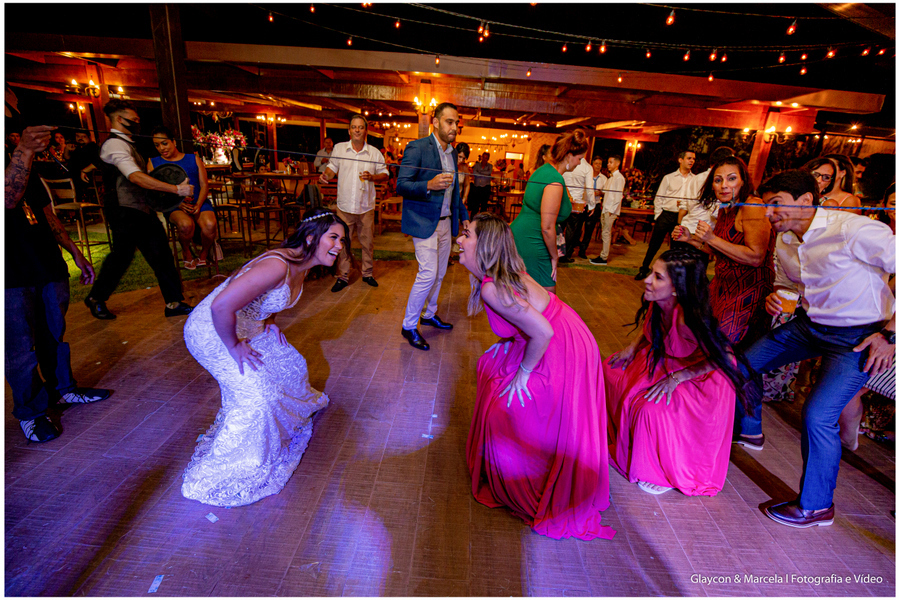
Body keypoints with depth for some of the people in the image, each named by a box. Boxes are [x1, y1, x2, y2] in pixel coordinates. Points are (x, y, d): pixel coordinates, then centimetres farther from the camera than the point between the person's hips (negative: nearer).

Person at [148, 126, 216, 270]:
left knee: (210, 225, -33)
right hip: (173, 206, -1)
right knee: (185, 224, -36)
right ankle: (187, 253, -4)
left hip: (199, 202, 1)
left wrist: (198, 205, -10)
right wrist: (178, 204, -15)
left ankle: (203, 255, -2)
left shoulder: (194, 159, 15)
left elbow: (204, 185, 7)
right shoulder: (154, 163, 13)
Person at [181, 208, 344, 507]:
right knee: (256, 395, -14)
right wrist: (234, 347, -26)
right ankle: (216, 475, 6)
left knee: (290, 364, 19)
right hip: (212, 331, -9)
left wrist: (270, 321, 7)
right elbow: (222, 306, -41)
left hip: (249, 325, 9)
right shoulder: (277, 266, -36)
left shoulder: (303, 264, -5)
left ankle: (292, 409, 54)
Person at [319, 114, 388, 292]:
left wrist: (372, 177, -15)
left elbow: (385, 174, 5)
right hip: (344, 206, 0)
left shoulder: (375, 153, 4)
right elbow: (332, 168, 9)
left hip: (366, 206, 0)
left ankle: (367, 273, 25)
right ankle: (343, 277, 17)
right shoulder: (339, 148, 4)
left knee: (368, 242, 8)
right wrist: (326, 175, -14)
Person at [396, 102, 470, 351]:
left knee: (439, 273, 14)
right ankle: (409, 325, 5)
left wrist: (464, 215, 19)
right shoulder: (417, 148, -11)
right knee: (428, 274, -11)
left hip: (445, 222, 8)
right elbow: (401, 185, -16)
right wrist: (429, 185, -31)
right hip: (424, 221, -8)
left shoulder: (452, 153, 12)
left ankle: (429, 315, 33)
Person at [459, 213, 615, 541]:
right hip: (560, 340, 10)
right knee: (492, 366, 22)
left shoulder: (492, 289, -28)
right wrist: (509, 344, 13)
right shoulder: (505, 271, 1)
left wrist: (523, 374, -16)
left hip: (560, 356, -10)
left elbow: (543, 332, -29)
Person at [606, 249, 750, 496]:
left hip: (698, 376, -8)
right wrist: (633, 346, -8)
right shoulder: (656, 303, -18)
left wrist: (676, 378, -26)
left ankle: (667, 471, 5)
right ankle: (622, 433, 28)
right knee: (612, 369, 5)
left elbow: (722, 358, -26)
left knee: (653, 409, -25)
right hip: (663, 361, 8)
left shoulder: (689, 320, -39)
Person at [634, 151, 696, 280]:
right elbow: (658, 198, 5)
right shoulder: (669, 178, 6)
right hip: (666, 215, -1)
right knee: (654, 244, 3)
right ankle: (644, 269, 18)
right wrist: (657, 216, -2)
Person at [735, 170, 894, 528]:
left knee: (817, 416, -16)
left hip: (858, 336, -8)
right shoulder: (785, 241, 0)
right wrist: (776, 296, -6)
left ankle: (816, 507, 7)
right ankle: (749, 430, 36)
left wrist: (890, 334, -21)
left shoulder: (855, 231, -24)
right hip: (809, 324, 8)